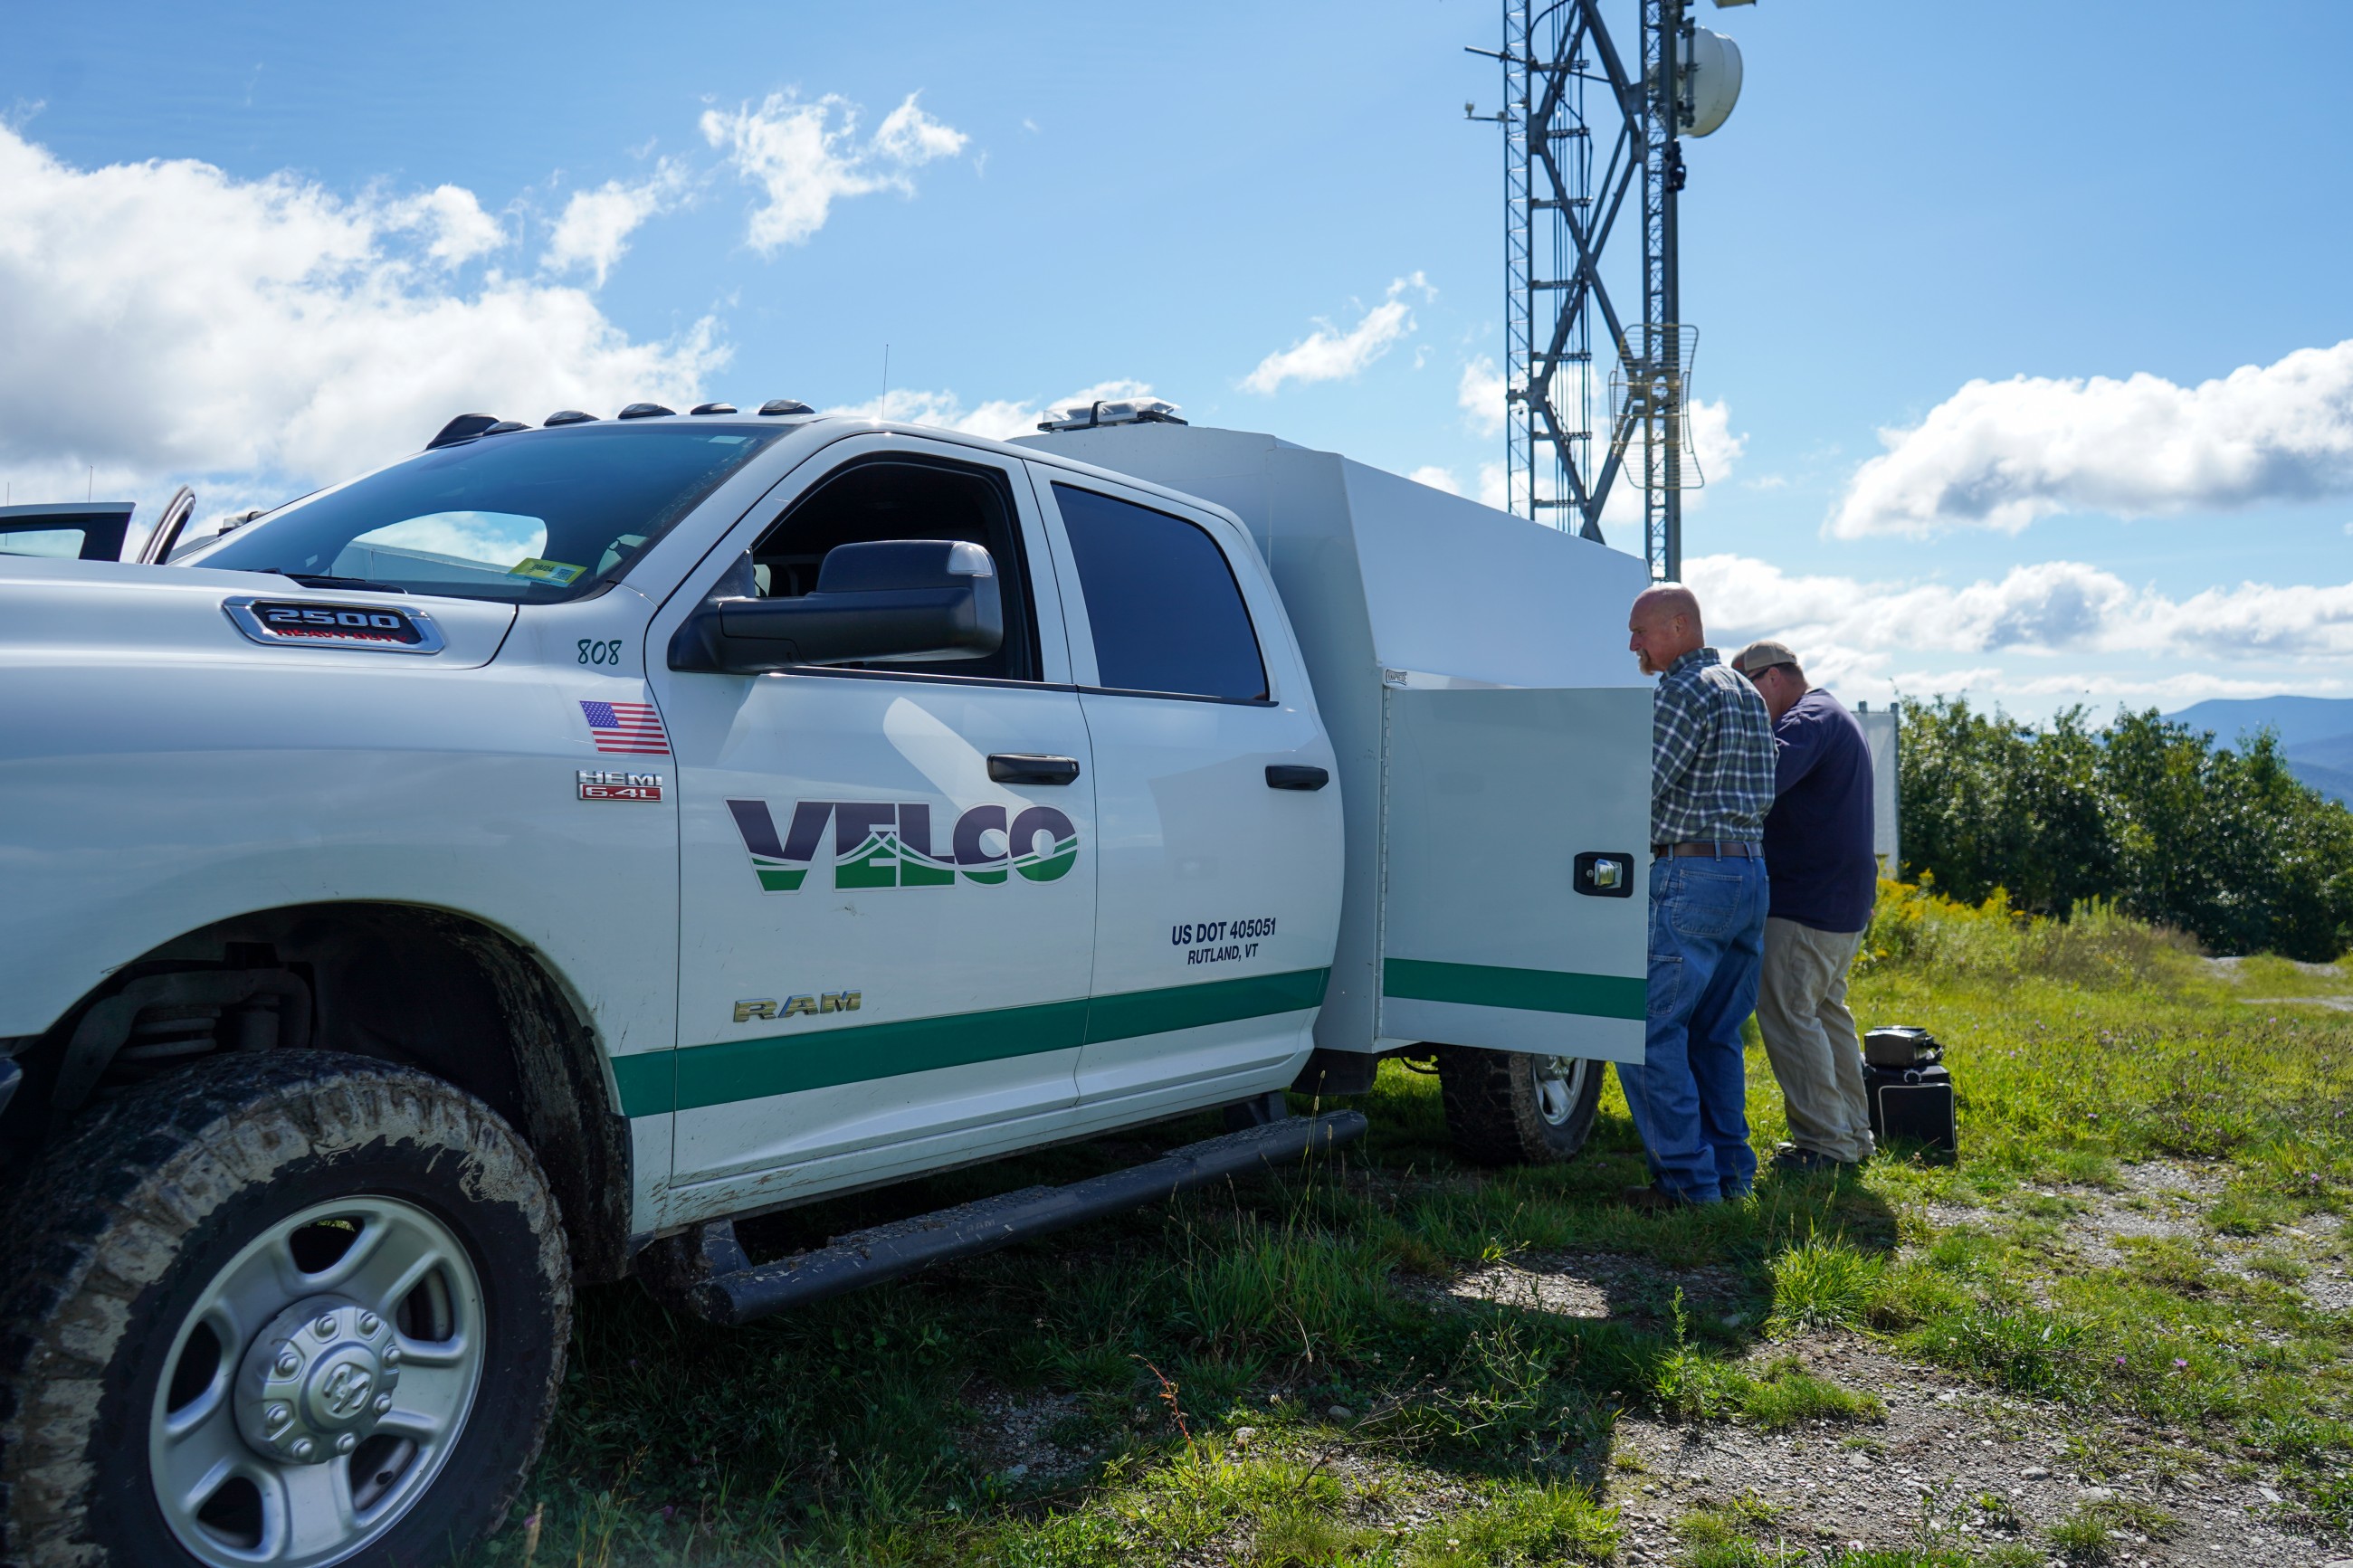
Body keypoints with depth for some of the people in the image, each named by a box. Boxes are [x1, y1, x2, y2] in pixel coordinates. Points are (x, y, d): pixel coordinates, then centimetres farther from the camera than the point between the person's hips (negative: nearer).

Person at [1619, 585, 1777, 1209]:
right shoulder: (1747, 694, 19)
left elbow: (1635, 790, -16)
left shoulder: (1685, 691, -10)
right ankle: (1731, 1170, 17)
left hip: (1690, 876, -9)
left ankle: (1688, 1178, -4)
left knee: (1648, 1031, -5)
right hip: (1752, 874, 10)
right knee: (1714, 1035, 15)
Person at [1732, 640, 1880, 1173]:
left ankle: (1824, 1143, -3)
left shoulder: (1809, 719, -13)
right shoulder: (1836, 718, 21)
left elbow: (1767, 776, -32)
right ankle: (1853, 1134, 23)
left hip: (1808, 904, -11)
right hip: (1846, 900, 11)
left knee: (1786, 1013, -7)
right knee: (1825, 1011, 17)